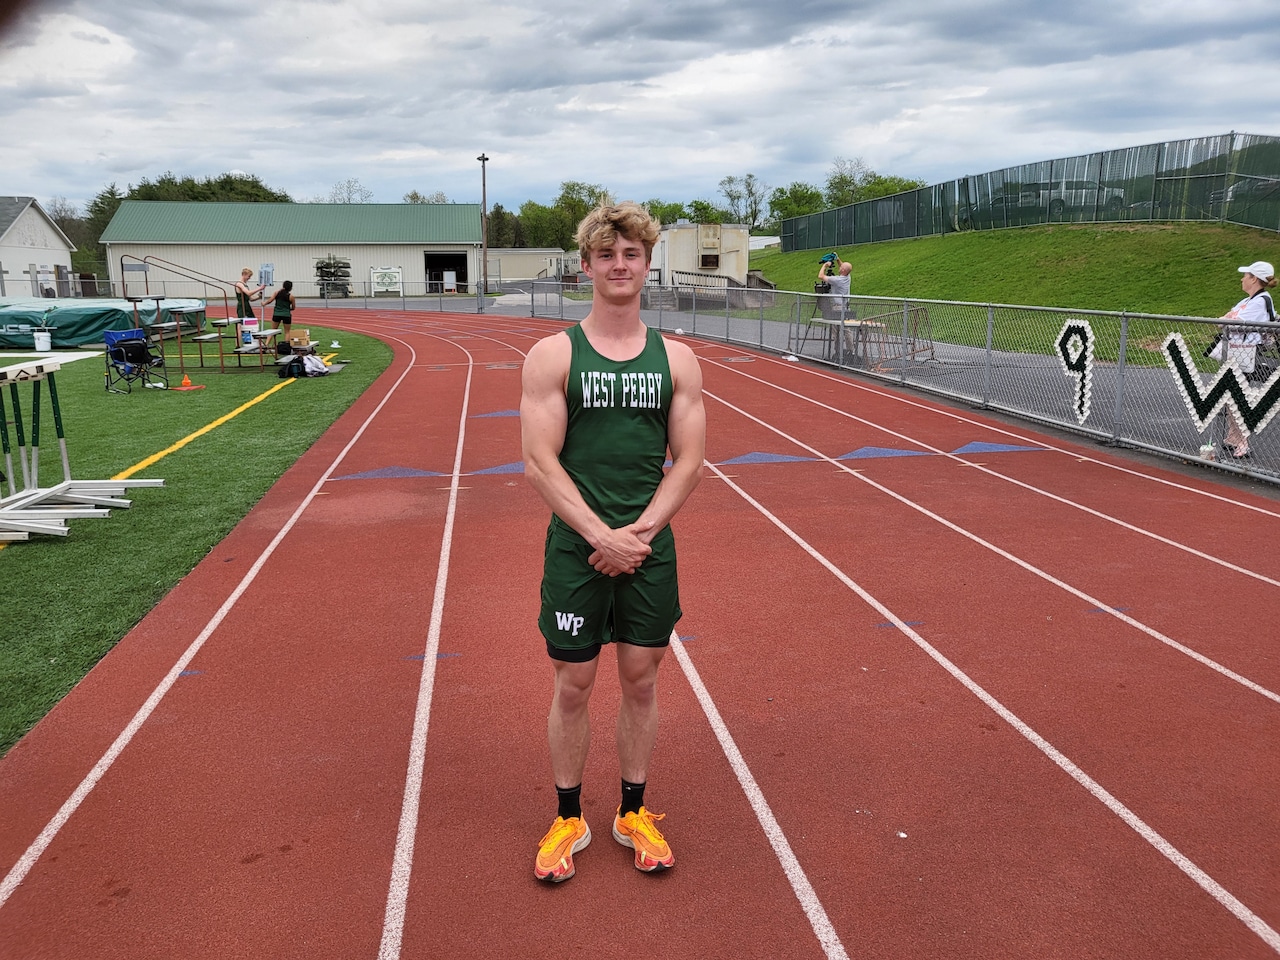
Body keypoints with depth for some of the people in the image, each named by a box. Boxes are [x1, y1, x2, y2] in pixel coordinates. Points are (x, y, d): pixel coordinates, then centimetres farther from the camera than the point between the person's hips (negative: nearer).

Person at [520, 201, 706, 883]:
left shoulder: (676, 360, 4)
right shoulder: (553, 355, -3)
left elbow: (688, 462, 0)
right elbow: (540, 462, -9)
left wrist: (639, 532, -13)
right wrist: (603, 536, -17)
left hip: (651, 548, 2)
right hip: (576, 549, -2)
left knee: (641, 680, 12)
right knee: (572, 685, 7)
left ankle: (634, 813, 30)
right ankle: (569, 819, 26)